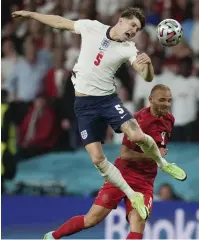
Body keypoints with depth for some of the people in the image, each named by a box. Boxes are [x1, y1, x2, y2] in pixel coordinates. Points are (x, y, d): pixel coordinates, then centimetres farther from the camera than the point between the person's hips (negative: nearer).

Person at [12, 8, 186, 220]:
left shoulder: (128, 49, -8)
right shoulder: (92, 27, -6)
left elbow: (147, 77, -17)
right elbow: (60, 23, 7)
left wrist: (147, 64, -40)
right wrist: (30, 14, 10)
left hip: (107, 99, -1)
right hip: (84, 104, 1)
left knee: (137, 135, -25)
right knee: (97, 159, -8)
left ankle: (162, 164, 7)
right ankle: (134, 197, 5)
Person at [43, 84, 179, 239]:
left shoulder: (169, 120, 5)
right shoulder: (139, 120, -17)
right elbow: (125, 154, -20)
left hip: (144, 183, 5)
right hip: (123, 175, -5)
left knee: (138, 223, -19)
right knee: (92, 219, -4)